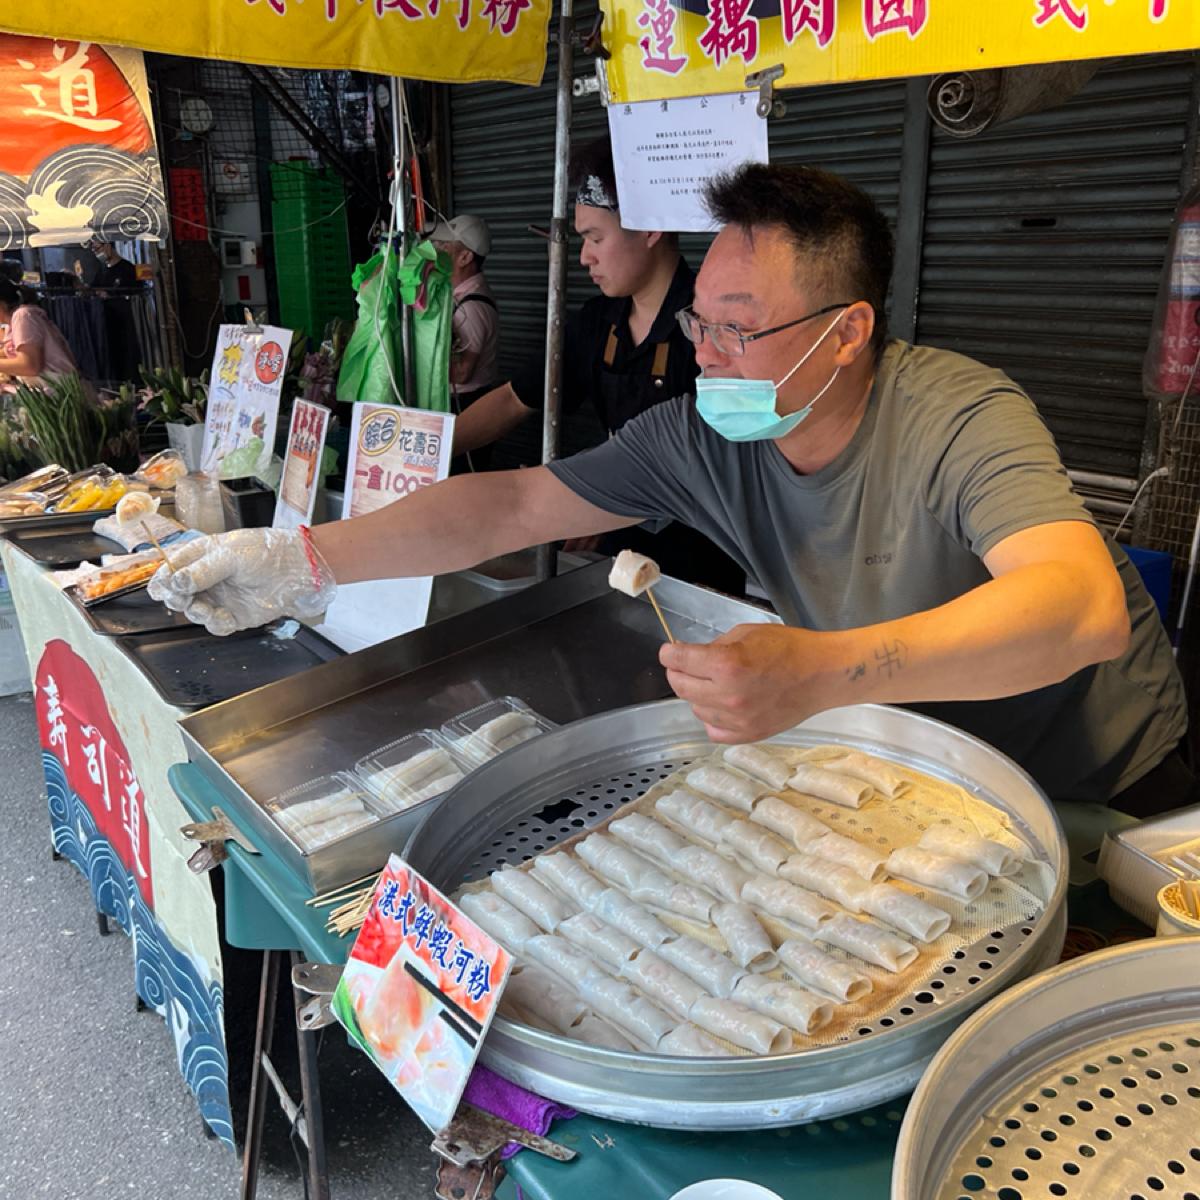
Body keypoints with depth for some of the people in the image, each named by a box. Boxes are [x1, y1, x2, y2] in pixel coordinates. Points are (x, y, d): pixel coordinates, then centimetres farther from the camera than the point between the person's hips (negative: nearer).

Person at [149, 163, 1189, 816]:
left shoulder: (958, 418, -28)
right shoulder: (701, 437, -13)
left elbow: (1086, 604, -44)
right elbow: (512, 505, -10)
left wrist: (821, 672, -59)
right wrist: (300, 566, -15)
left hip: (1097, 789, -3)